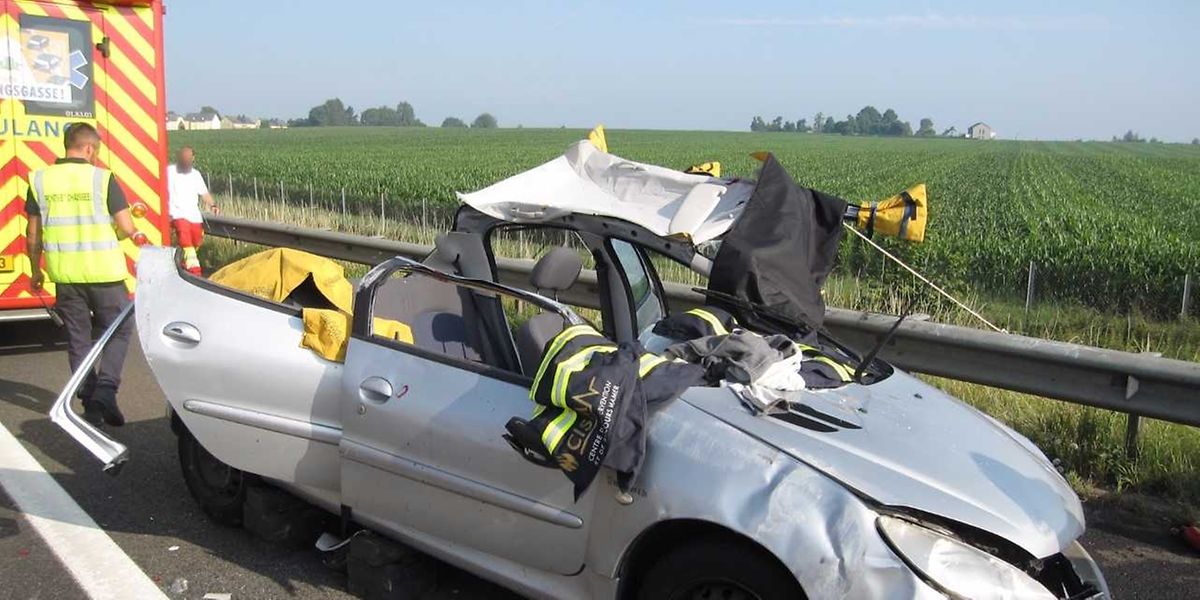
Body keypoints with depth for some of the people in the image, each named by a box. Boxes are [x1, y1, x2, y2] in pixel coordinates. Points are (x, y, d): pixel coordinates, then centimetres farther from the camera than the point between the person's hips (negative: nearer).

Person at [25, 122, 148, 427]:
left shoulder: (40, 180, 3)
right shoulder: (103, 179, -7)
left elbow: (33, 234, 6)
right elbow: (126, 228, -9)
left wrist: (36, 270, 18)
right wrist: (122, 235, 14)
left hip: (65, 274, 3)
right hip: (104, 272, -3)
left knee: (78, 339, 13)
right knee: (119, 331, 11)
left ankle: (90, 401, 15)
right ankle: (105, 390, -6)